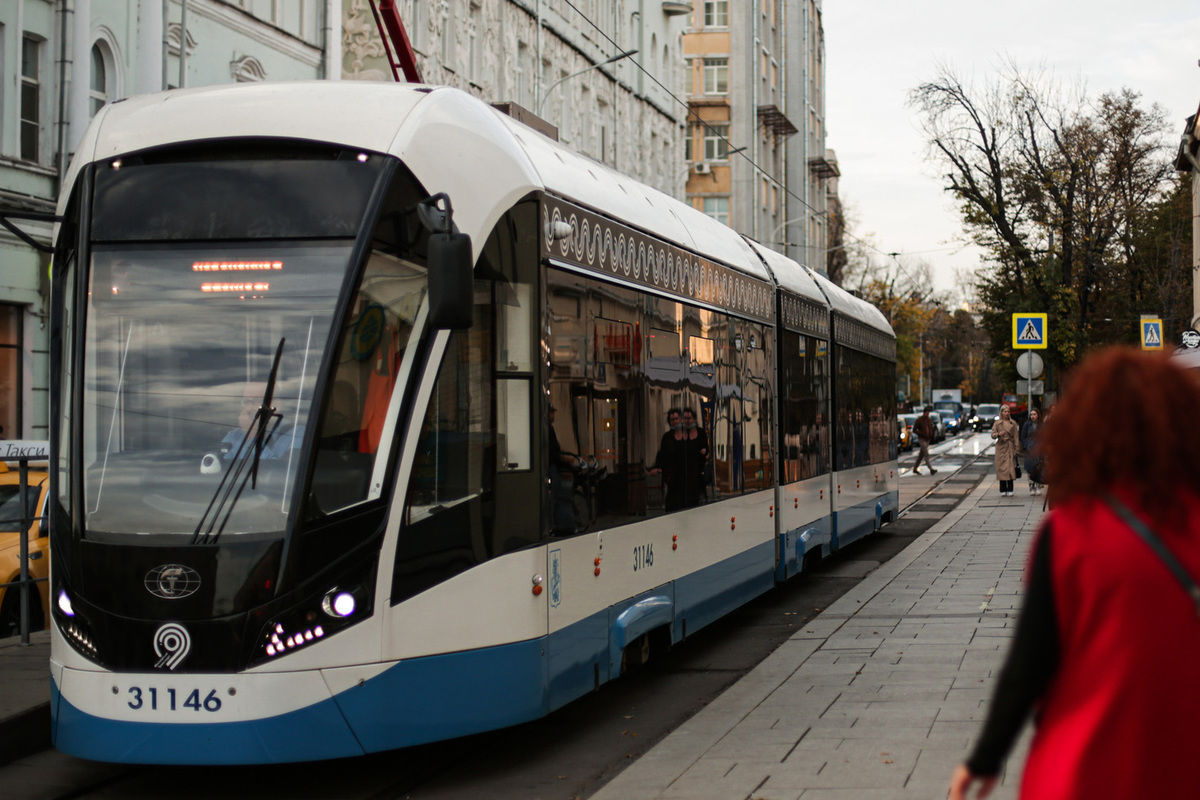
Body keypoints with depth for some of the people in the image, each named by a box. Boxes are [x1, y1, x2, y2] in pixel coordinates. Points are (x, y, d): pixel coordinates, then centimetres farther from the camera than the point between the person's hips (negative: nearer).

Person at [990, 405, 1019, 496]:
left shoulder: (1013, 423, 10)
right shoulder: (997, 423, 6)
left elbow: (1016, 436, 8)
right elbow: (992, 435, 1)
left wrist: (1016, 449, 0)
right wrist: (998, 434, -20)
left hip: (1010, 447, 1)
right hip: (1001, 447, -1)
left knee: (1011, 468, -4)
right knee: (1002, 468, -3)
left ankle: (1010, 490, -1)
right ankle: (1003, 490, 2)